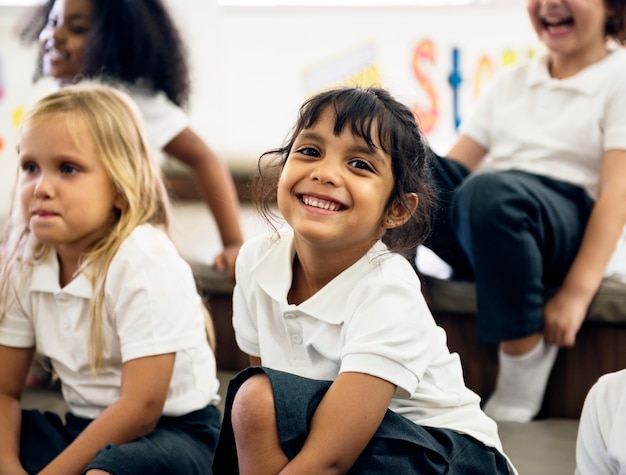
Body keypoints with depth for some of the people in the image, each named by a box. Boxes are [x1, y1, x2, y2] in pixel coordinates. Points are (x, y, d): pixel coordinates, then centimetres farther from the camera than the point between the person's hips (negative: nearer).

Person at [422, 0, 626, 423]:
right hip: (477, 242, 5)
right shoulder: (513, 82, 23)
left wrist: (578, 292, -20)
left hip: (569, 236, -5)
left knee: (493, 191, -39)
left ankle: (521, 390, -27)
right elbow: (456, 163, 14)